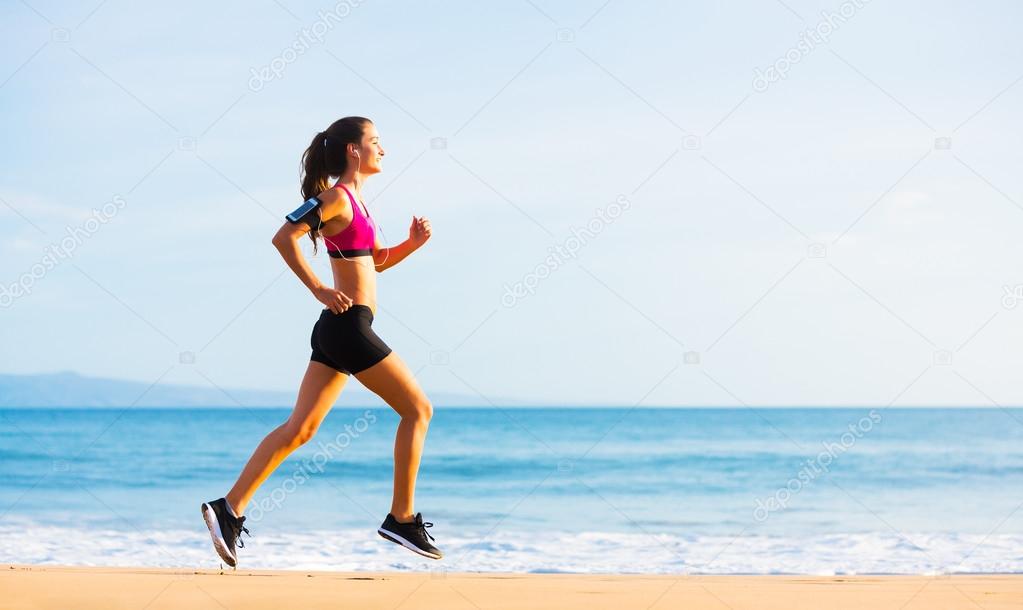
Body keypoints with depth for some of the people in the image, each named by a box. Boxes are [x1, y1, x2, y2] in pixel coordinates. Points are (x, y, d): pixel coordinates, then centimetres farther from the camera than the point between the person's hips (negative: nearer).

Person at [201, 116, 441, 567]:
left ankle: (229, 510, 2)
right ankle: (402, 519, 3)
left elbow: (377, 260, 27)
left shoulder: (354, 201, 18)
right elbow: (284, 237, -20)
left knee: (299, 428, 6)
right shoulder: (336, 198, -10)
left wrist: (412, 242, 9)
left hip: (337, 330, 9)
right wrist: (318, 289, -19)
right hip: (349, 327, -9)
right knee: (417, 409, 0)